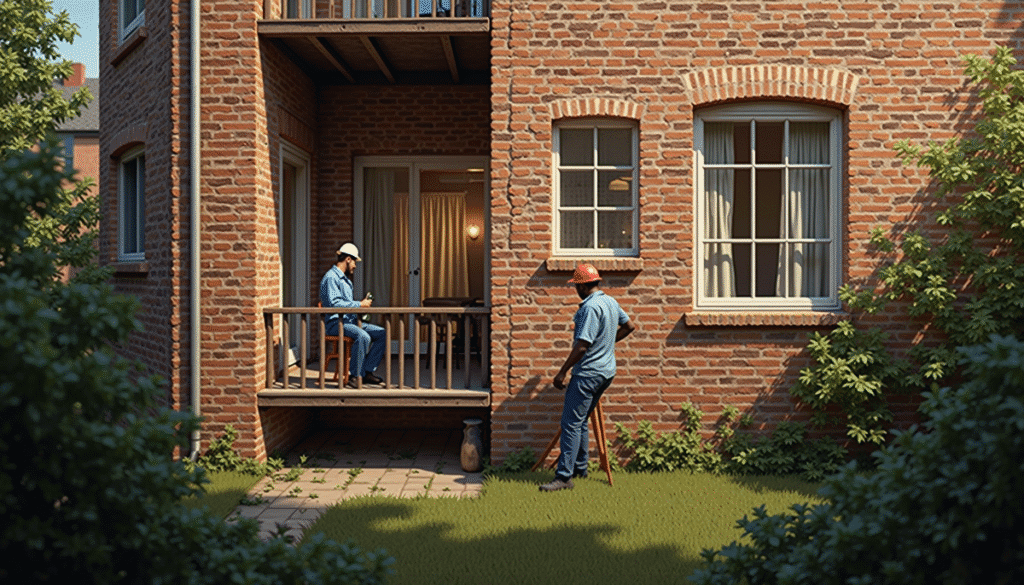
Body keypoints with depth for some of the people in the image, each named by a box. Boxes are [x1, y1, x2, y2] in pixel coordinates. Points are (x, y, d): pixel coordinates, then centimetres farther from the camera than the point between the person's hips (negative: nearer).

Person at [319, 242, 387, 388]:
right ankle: (354, 375, -23)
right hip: (336, 323, -10)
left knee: (382, 333, -5)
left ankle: (367, 371, -6)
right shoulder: (331, 278, -10)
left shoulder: (345, 279, 24)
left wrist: (362, 303, 10)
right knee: (363, 336, -35)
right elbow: (334, 304, -22)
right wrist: (359, 305, -17)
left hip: (351, 320, 10)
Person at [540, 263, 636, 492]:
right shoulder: (611, 302, 9)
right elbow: (630, 326, 23)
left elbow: (582, 346, -23)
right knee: (580, 421, 19)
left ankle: (564, 477, -9)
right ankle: (580, 468, 26)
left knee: (571, 423, -8)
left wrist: (562, 372, -17)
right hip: (607, 370, 10)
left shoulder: (590, 307, -19)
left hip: (588, 373, -10)